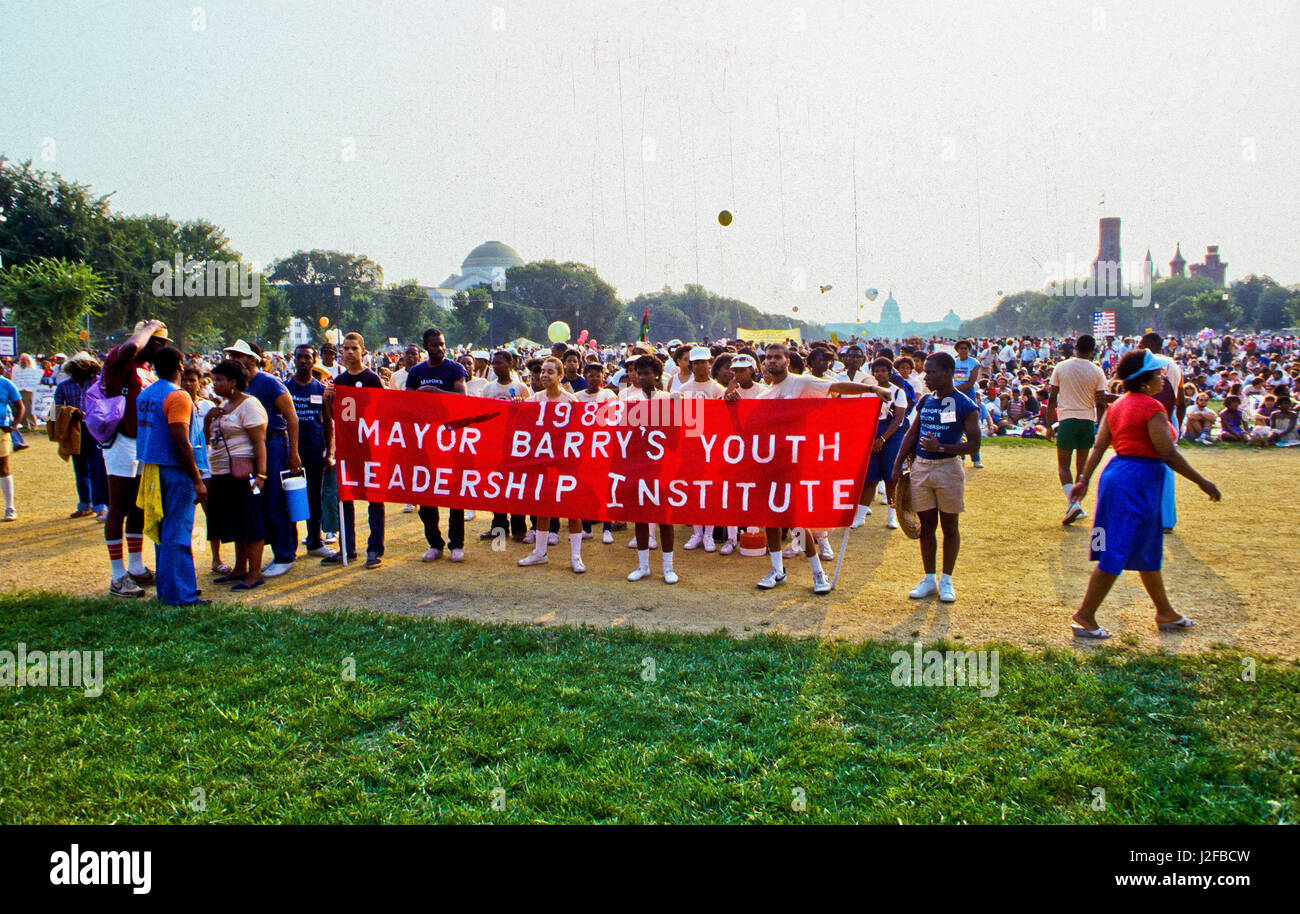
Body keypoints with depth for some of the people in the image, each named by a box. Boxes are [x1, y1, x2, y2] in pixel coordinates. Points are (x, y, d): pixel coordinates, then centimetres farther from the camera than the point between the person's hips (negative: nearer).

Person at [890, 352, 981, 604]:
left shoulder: (964, 405, -8)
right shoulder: (925, 402, 9)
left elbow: (973, 444, -10)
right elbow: (912, 434, 17)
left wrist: (941, 448, -22)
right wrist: (898, 465, 10)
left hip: (948, 468, -5)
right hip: (920, 467, 5)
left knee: (949, 525, 6)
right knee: (926, 524, 10)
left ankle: (946, 580, 16)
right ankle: (929, 578, 20)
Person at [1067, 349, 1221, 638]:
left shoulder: (1117, 405, 10)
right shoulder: (1152, 408, -15)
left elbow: (1099, 446, 8)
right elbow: (1168, 454, -17)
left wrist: (1084, 479, 10)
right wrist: (1202, 482, -9)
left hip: (1116, 473, 10)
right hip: (1139, 479, -10)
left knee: (1148, 550, 19)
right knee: (1117, 553, -5)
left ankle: (1165, 613, 31)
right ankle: (1085, 616, -1)